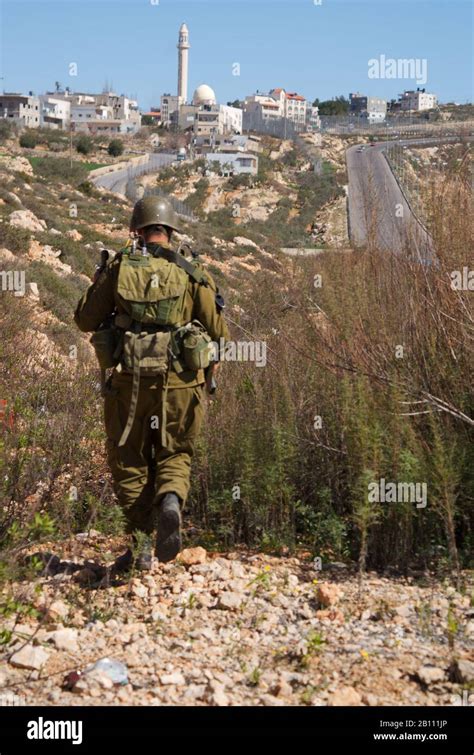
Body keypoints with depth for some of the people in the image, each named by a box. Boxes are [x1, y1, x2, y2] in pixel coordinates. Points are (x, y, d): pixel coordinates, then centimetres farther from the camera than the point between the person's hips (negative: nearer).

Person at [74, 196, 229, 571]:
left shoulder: (118, 268, 1)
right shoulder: (192, 273, 1)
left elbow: (85, 320, 7)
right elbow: (219, 331, 0)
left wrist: (104, 281, 23)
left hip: (129, 382, 0)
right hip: (180, 382, 0)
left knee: (129, 460, 13)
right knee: (175, 454, 17)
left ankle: (141, 546, 10)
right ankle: (171, 500, -15)